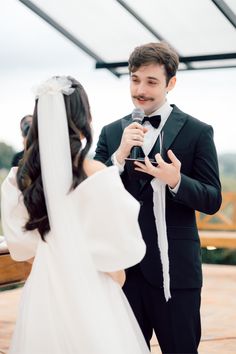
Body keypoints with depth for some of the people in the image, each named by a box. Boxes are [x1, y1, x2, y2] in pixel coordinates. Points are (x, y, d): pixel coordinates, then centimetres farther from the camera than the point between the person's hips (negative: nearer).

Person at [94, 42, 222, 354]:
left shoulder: (197, 132, -2)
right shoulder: (112, 133, 7)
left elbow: (213, 201, -3)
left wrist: (176, 181, -22)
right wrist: (120, 155, -15)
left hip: (174, 269, -3)